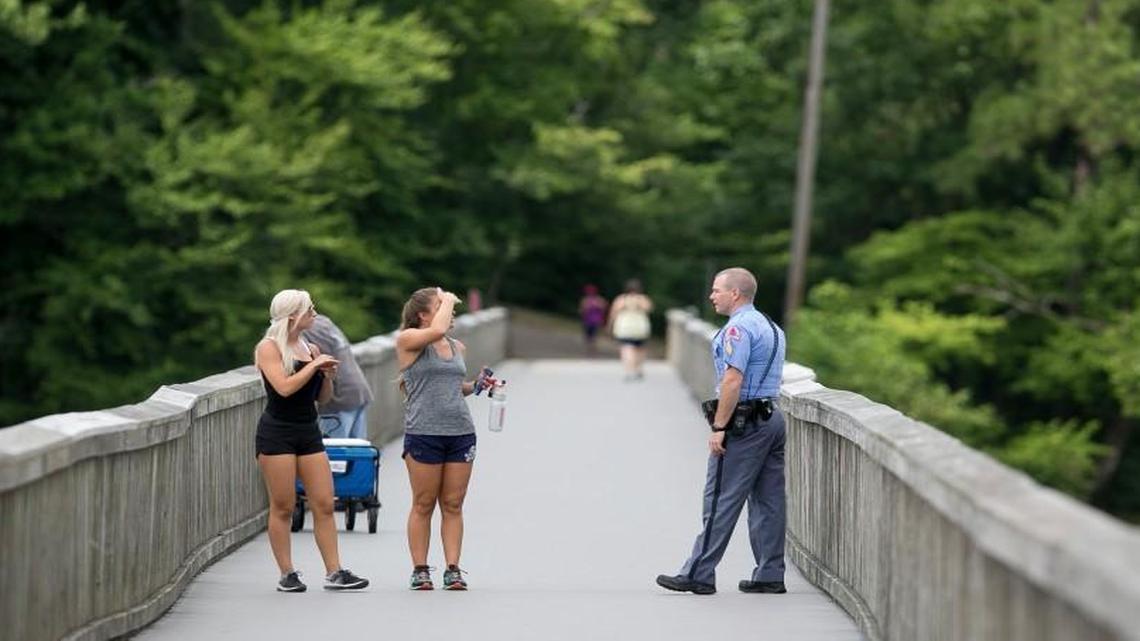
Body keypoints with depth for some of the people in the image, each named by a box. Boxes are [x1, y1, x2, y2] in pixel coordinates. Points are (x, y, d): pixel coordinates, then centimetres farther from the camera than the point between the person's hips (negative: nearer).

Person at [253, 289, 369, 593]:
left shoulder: (311, 348, 14)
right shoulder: (269, 348, -5)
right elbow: (284, 387, -19)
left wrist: (328, 376, 2)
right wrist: (313, 365, -12)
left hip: (309, 431, 6)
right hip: (277, 433, -6)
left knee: (324, 504, 1)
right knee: (283, 507, -1)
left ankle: (334, 572, 2)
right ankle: (287, 574, 5)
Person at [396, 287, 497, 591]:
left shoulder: (457, 348, 15)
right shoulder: (408, 340, -3)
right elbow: (437, 330, -23)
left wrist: (478, 386, 11)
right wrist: (448, 300, -8)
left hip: (461, 432, 5)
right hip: (423, 433, -5)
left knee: (453, 505, 5)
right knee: (423, 505, 2)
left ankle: (453, 569, 7)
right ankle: (420, 570, 9)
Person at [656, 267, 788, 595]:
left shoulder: (738, 328, -13)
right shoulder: (771, 327, 18)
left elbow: (733, 381, -21)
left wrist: (719, 428, -20)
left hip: (743, 421, -9)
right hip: (773, 417, 9)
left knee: (720, 500, -6)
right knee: (768, 501, 8)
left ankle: (698, 574, -5)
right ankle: (770, 575, 8)